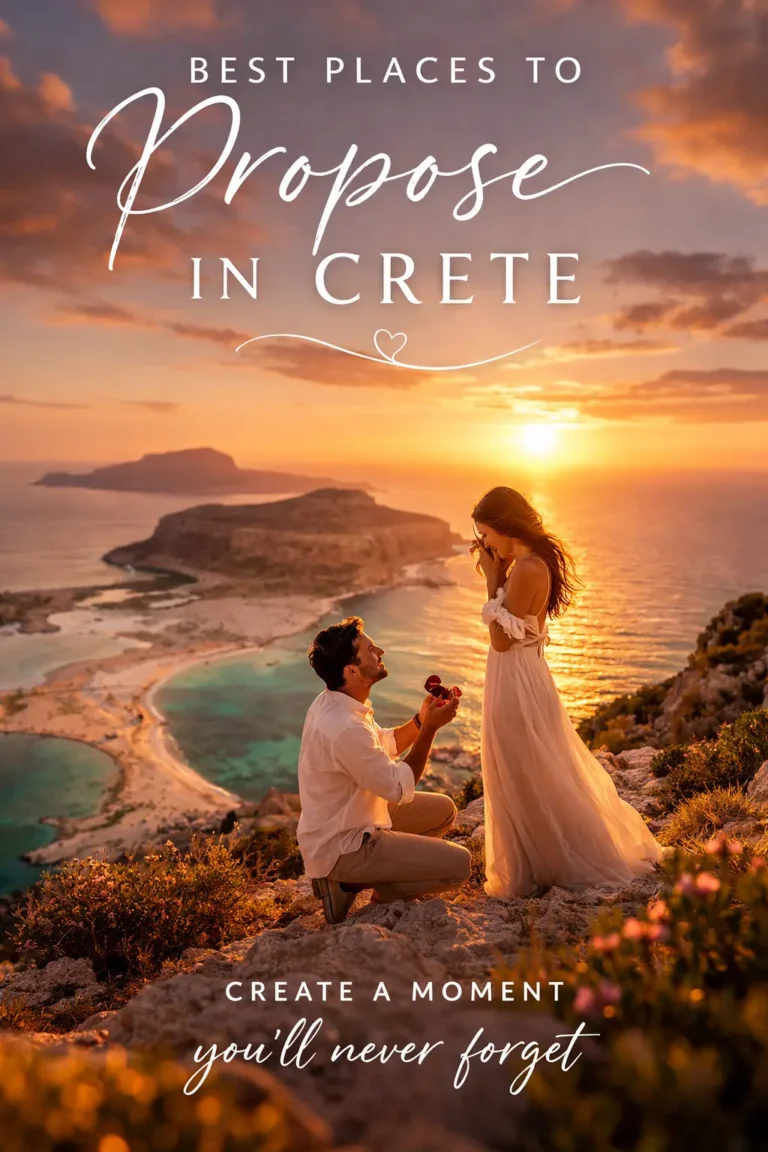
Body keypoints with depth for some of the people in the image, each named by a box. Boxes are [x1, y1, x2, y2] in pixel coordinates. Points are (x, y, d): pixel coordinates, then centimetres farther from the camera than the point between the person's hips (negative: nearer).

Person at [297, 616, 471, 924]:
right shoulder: (345, 729, -32)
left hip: (343, 821, 10)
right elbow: (400, 788, -21)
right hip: (339, 847, -10)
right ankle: (349, 882, 0)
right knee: (458, 864, -11)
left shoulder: (331, 702, -1)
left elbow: (386, 745, 12)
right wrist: (430, 728, -18)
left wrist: (421, 719, -4)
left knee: (443, 810, 15)